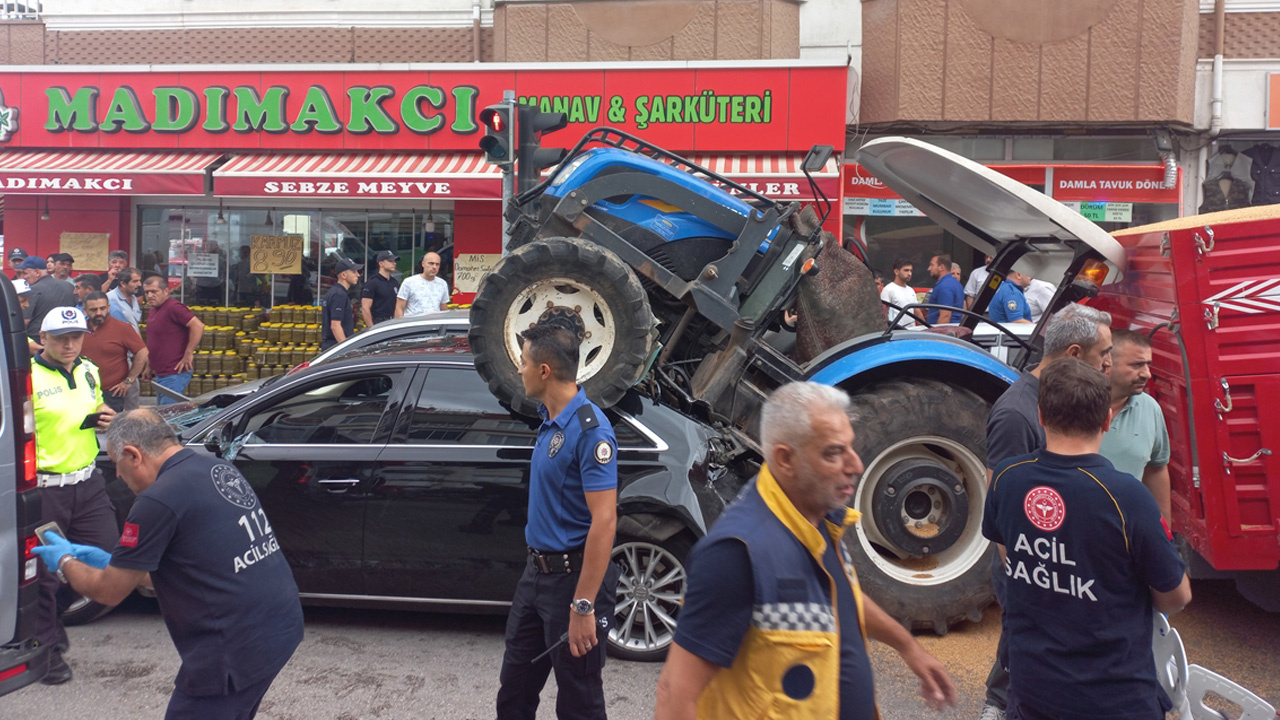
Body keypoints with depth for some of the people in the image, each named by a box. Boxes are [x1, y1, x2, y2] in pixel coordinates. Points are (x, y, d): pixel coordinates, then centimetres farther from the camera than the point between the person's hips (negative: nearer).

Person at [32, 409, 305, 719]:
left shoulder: (159, 499, -14)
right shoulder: (220, 469, 11)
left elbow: (109, 591, -3)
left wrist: (65, 562, 16)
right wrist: (111, 561, 27)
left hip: (240, 645, -9)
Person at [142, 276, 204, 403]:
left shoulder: (173, 307, -16)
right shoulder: (154, 310, 15)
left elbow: (198, 326, -26)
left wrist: (188, 354, -23)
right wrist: (149, 366, 24)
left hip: (174, 374, -11)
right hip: (160, 374, 11)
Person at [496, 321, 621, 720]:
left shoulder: (589, 429, -22)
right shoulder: (549, 418, 7)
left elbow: (604, 521, -25)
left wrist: (583, 606, -26)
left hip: (573, 578, -9)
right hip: (537, 572, 9)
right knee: (515, 688, 19)